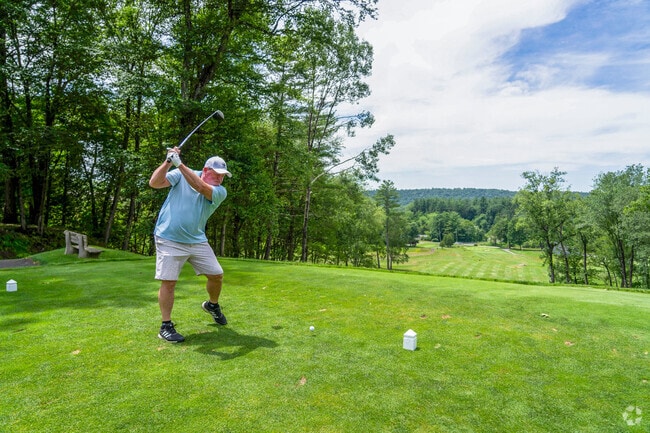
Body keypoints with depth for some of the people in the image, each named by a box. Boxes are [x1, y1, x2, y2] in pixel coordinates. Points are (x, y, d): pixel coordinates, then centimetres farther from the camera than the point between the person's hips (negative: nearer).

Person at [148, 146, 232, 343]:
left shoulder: (220, 191, -5)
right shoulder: (180, 175, -3)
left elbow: (201, 187, -24)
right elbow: (154, 183, -12)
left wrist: (180, 164, -31)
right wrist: (168, 162, -25)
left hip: (197, 241, 3)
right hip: (169, 240, -3)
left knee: (216, 275, 4)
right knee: (168, 281, -6)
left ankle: (212, 305, 34)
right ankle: (166, 326, 8)